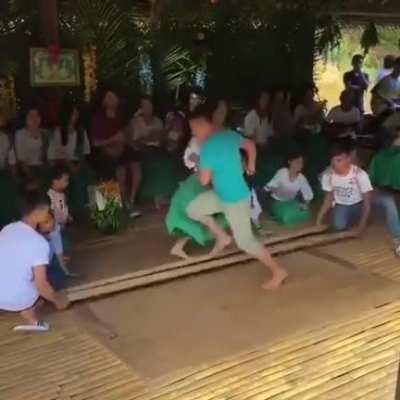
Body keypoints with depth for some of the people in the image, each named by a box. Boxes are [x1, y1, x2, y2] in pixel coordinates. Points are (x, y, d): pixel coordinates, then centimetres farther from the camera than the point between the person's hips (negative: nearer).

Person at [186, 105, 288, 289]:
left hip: (235, 200, -9)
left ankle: (278, 271, 12)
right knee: (192, 209, 14)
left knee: (245, 241, 2)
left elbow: (204, 180, -22)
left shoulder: (208, 146, -26)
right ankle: (222, 237, 25)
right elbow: (250, 145, 18)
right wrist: (251, 165, 34)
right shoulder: (229, 134, 0)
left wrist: (199, 167, -1)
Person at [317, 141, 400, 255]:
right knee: (339, 225, -30)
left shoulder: (360, 174, -29)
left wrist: (362, 225, -29)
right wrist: (319, 218, -13)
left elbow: (367, 201, -24)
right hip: (342, 206, 2)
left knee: (387, 200, -30)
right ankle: (353, 220, 8)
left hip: (360, 202, -2)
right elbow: (329, 198, -5)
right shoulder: (327, 175, -21)